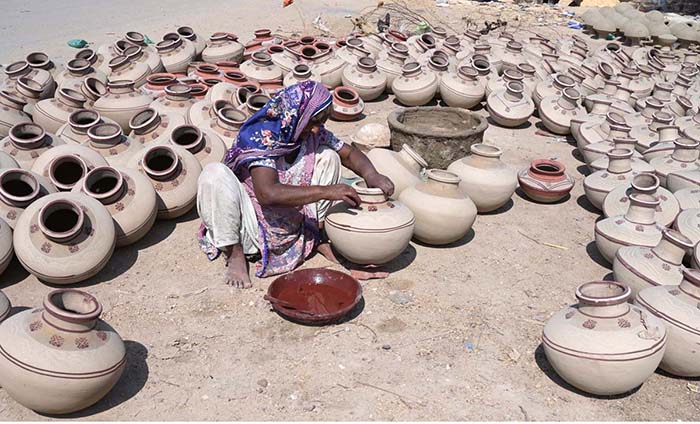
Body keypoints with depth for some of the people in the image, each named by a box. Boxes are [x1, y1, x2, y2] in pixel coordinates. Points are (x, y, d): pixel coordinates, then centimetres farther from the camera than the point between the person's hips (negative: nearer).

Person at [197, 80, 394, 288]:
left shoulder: (315, 134, -6)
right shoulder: (262, 136, -25)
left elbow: (349, 153, 5)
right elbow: (267, 193, -37)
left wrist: (371, 175, -18)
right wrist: (325, 191, -40)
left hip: (293, 223, 6)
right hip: (254, 224, -5)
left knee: (327, 156, -4)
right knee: (214, 174, -32)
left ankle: (319, 238, 3)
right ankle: (234, 254, -15)